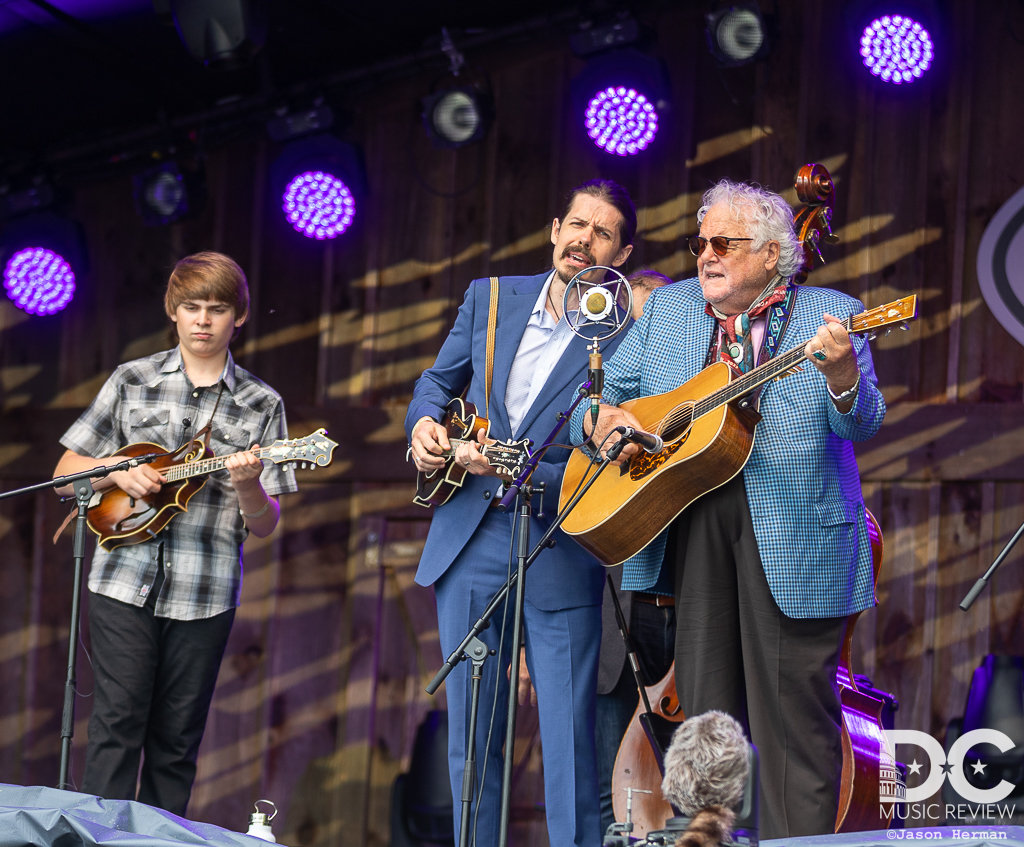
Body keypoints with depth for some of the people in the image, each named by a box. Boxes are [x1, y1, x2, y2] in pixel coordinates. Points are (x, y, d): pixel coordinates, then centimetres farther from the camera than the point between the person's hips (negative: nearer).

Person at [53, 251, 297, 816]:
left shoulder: (261, 405, 7)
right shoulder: (132, 381, 8)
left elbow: (264, 526, 5)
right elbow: (66, 471, 12)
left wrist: (248, 485, -16)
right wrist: (118, 472, -7)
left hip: (204, 594, 1)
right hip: (125, 583, -1)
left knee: (177, 739, 4)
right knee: (117, 723, -7)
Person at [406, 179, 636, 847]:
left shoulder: (629, 338, -6)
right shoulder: (492, 298, 9)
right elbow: (439, 381, 22)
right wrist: (425, 423, 0)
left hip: (560, 550, -4)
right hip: (470, 541, 4)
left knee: (569, 736, -5)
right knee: (469, 731, 9)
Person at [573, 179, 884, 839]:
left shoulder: (830, 316, 3)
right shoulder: (668, 309, 16)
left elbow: (863, 424, -8)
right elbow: (598, 396, 20)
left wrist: (842, 377, -29)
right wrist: (603, 421, -4)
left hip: (793, 536, -4)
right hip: (688, 530, 4)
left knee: (795, 714, -4)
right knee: (703, 708, 6)